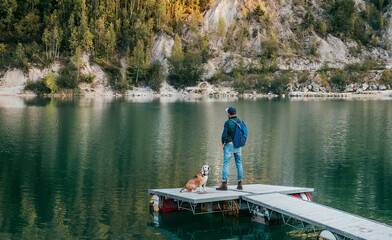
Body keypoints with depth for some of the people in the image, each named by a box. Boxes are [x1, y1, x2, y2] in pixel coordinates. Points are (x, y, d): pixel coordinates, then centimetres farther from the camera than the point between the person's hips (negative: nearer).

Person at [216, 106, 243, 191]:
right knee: (239, 164, 10)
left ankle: (224, 184, -8)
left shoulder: (227, 122, -14)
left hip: (229, 145, -5)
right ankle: (240, 184, 10)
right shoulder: (240, 121, 3)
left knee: (226, 164, -3)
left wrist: (223, 143, -1)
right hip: (238, 146, 5)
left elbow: (224, 135, -20)